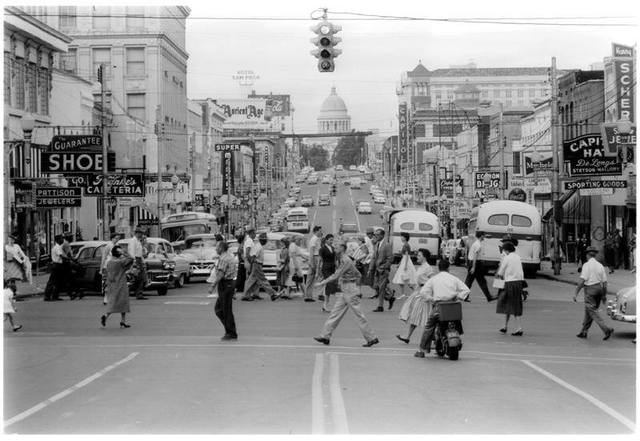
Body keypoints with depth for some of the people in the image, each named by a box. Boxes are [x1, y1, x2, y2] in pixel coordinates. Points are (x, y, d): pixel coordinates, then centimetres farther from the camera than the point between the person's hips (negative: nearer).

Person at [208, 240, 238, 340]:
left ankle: (231, 334, 0)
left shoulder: (224, 258, -15)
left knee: (227, 310, -4)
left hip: (225, 284, -10)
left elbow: (221, 274, -21)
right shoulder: (229, 256, 16)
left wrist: (213, 285, -17)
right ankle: (229, 329, 17)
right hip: (229, 283, 10)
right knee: (218, 308, 16)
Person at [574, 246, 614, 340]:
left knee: (593, 311, -6)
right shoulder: (600, 265, 8)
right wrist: (604, 295, 18)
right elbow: (604, 281, 9)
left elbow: (582, 280, -17)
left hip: (590, 289, -7)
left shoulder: (587, 265, -9)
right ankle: (583, 332, 21)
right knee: (588, 311, 16)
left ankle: (606, 329, -20)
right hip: (599, 289, 7)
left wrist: (576, 293, -13)